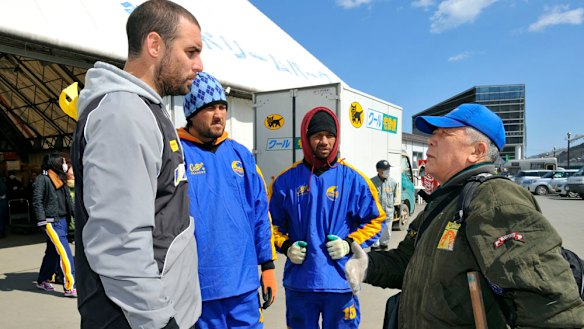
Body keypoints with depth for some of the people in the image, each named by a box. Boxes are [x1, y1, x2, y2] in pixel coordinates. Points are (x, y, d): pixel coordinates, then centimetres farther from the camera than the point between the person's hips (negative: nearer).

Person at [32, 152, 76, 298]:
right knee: (65, 252, -14)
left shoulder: (60, 180, 14)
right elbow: (37, 201, -12)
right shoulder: (43, 179, -9)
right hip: (51, 222, -8)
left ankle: (42, 281, 32)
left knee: (53, 252, 16)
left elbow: (68, 201, 18)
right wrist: (42, 221, -18)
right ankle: (70, 287, -13)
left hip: (62, 221, 8)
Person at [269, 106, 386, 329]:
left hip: (341, 283, -1)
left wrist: (350, 243, -9)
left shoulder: (353, 179, -2)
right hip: (299, 283, 1)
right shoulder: (286, 181, 1)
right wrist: (286, 246, -6)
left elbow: (375, 221, 5)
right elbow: (273, 224, 11)